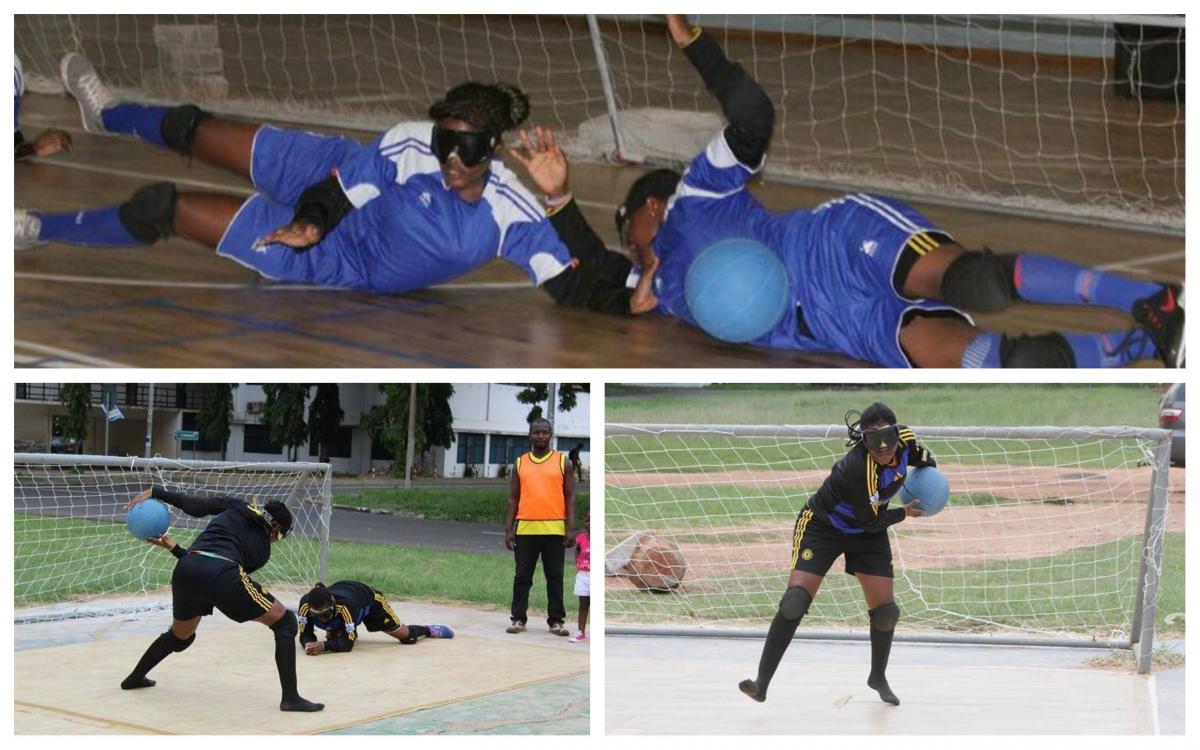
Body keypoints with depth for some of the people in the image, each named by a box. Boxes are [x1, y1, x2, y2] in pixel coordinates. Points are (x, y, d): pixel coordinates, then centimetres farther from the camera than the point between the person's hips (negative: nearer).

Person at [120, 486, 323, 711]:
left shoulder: (236, 506, 27)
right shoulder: (263, 550, 22)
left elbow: (194, 506, 14)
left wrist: (155, 492, 21)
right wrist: (175, 549, 26)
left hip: (184, 572, 5)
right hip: (222, 576, -5)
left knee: (180, 636, 35)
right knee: (285, 622, 9)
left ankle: (135, 678, 49)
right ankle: (290, 697, 0)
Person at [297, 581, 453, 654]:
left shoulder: (344, 605, -48)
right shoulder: (305, 604, -37)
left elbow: (348, 643, -43)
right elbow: (305, 634, -26)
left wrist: (324, 646, -58)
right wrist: (309, 643, -49)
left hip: (369, 599, -4)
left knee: (406, 635, 1)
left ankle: (428, 630, 35)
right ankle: (352, 632, 34)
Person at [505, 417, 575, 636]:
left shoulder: (562, 461, 4)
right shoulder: (520, 463, 9)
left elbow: (570, 497, 2)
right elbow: (513, 499, 9)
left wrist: (571, 528, -6)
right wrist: (508, 529, 2)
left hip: (554, 529, -1)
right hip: (525, 529, 1)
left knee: (555, 578, 4)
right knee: (522, 577, 6)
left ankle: (556, 621, 11)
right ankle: (518, 619, 13)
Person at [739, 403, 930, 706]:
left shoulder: (905, 439, -17)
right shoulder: (857, 468, -36)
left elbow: (924, 460, 12)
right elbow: (870, 522, -23)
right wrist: (904, 513, -11)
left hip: (868, 533, 6)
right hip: (822, 527, -6)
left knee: (886, 610, 3)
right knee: (795, 600, -20)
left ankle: (878, 678, 29)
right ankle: (762, 684, -16)